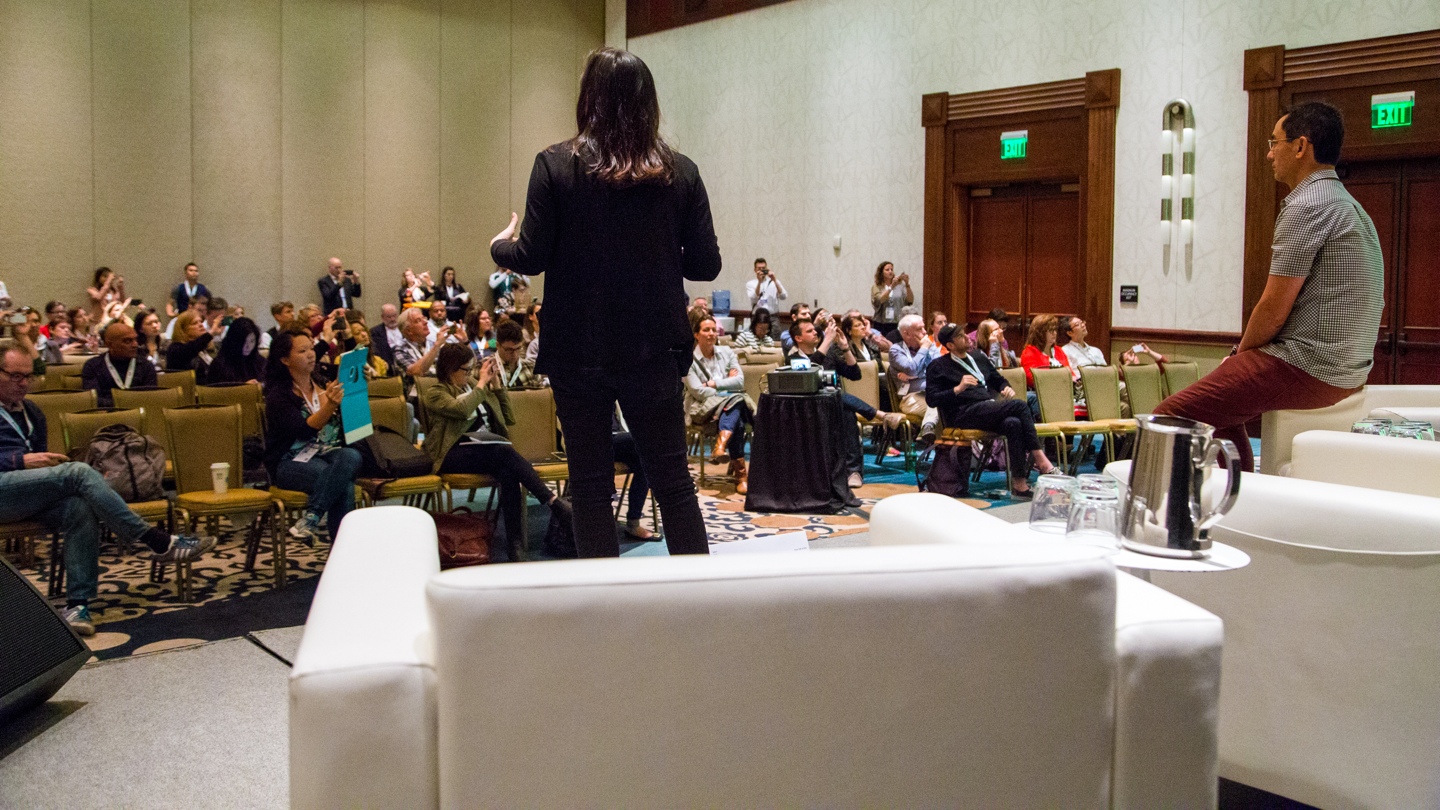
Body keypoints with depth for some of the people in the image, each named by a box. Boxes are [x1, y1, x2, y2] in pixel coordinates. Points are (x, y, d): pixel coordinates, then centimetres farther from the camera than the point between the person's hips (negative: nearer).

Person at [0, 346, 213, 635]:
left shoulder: (30, 411, 27)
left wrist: (46, 460, 6)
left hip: (30, 496, 7)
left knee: (80, 509, -29)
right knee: (78, 472, -29)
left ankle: (78, 602, -34)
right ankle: (159, 542, -32)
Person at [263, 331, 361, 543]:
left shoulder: (323, 385, 15)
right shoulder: (279, 395, -4)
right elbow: (304, 430, -20)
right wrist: (329, 405, -36)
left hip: (327, 454, 5)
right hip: (291, 462, -5)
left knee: (351, 456, -33)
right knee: (342, 482, -34)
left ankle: (309, 520, -33)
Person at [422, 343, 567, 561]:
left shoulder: (473, 384, 21)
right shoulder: (435, 393, 5)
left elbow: (508, 418, 21)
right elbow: (462, 409, -18)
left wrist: (495, 384, 12)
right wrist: (481, 383, -5)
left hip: (490, 449, 5)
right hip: (455, 455, -5)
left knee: (508, 473, -32)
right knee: (506, 453, -34)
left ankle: (515, 544, -37)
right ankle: (553, 501, -35)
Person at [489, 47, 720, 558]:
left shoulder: (556, 166, -8)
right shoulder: (680, 172, -2)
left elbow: (533, 258, -7)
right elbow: (705, 265, 0)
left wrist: (501, 247, 15)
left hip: (578, 349, -1)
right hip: (654, 348, 2)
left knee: (591, 484, 9)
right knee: (673, 479, 10)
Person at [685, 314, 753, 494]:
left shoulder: (726, 352, 14)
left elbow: (740, 382, 2)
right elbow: (698, 391, -11)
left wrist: (713, 384, -7)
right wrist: (726, 389, -12)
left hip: (732, 403, 4)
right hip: (702, 408, -4)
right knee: (736, 421, -32)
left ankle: (721, 446, -48)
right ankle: (740, 472, -33)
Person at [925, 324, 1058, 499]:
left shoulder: (979, 358, 26)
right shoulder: (938, 367, 6)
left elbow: (998, 380, 34)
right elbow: (932, 399, -5)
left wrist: (1006, 388, 10)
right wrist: (958, 388, -17)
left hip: (990, 410, 6)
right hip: (964, 414, -6)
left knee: (1013, 423, -32)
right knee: (1019, 406, -27)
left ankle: (1019, 482, -35)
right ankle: (1040, 460, -26)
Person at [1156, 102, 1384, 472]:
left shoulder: (1307, 206, -15)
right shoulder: (1348, 205, 18)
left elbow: (1274, 309, -18)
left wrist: (1240, 354, 1)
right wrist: (1242, 358, 15)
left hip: (1304, 369, -11)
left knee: (1168, 419, -13)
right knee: (1222, 407, 30)